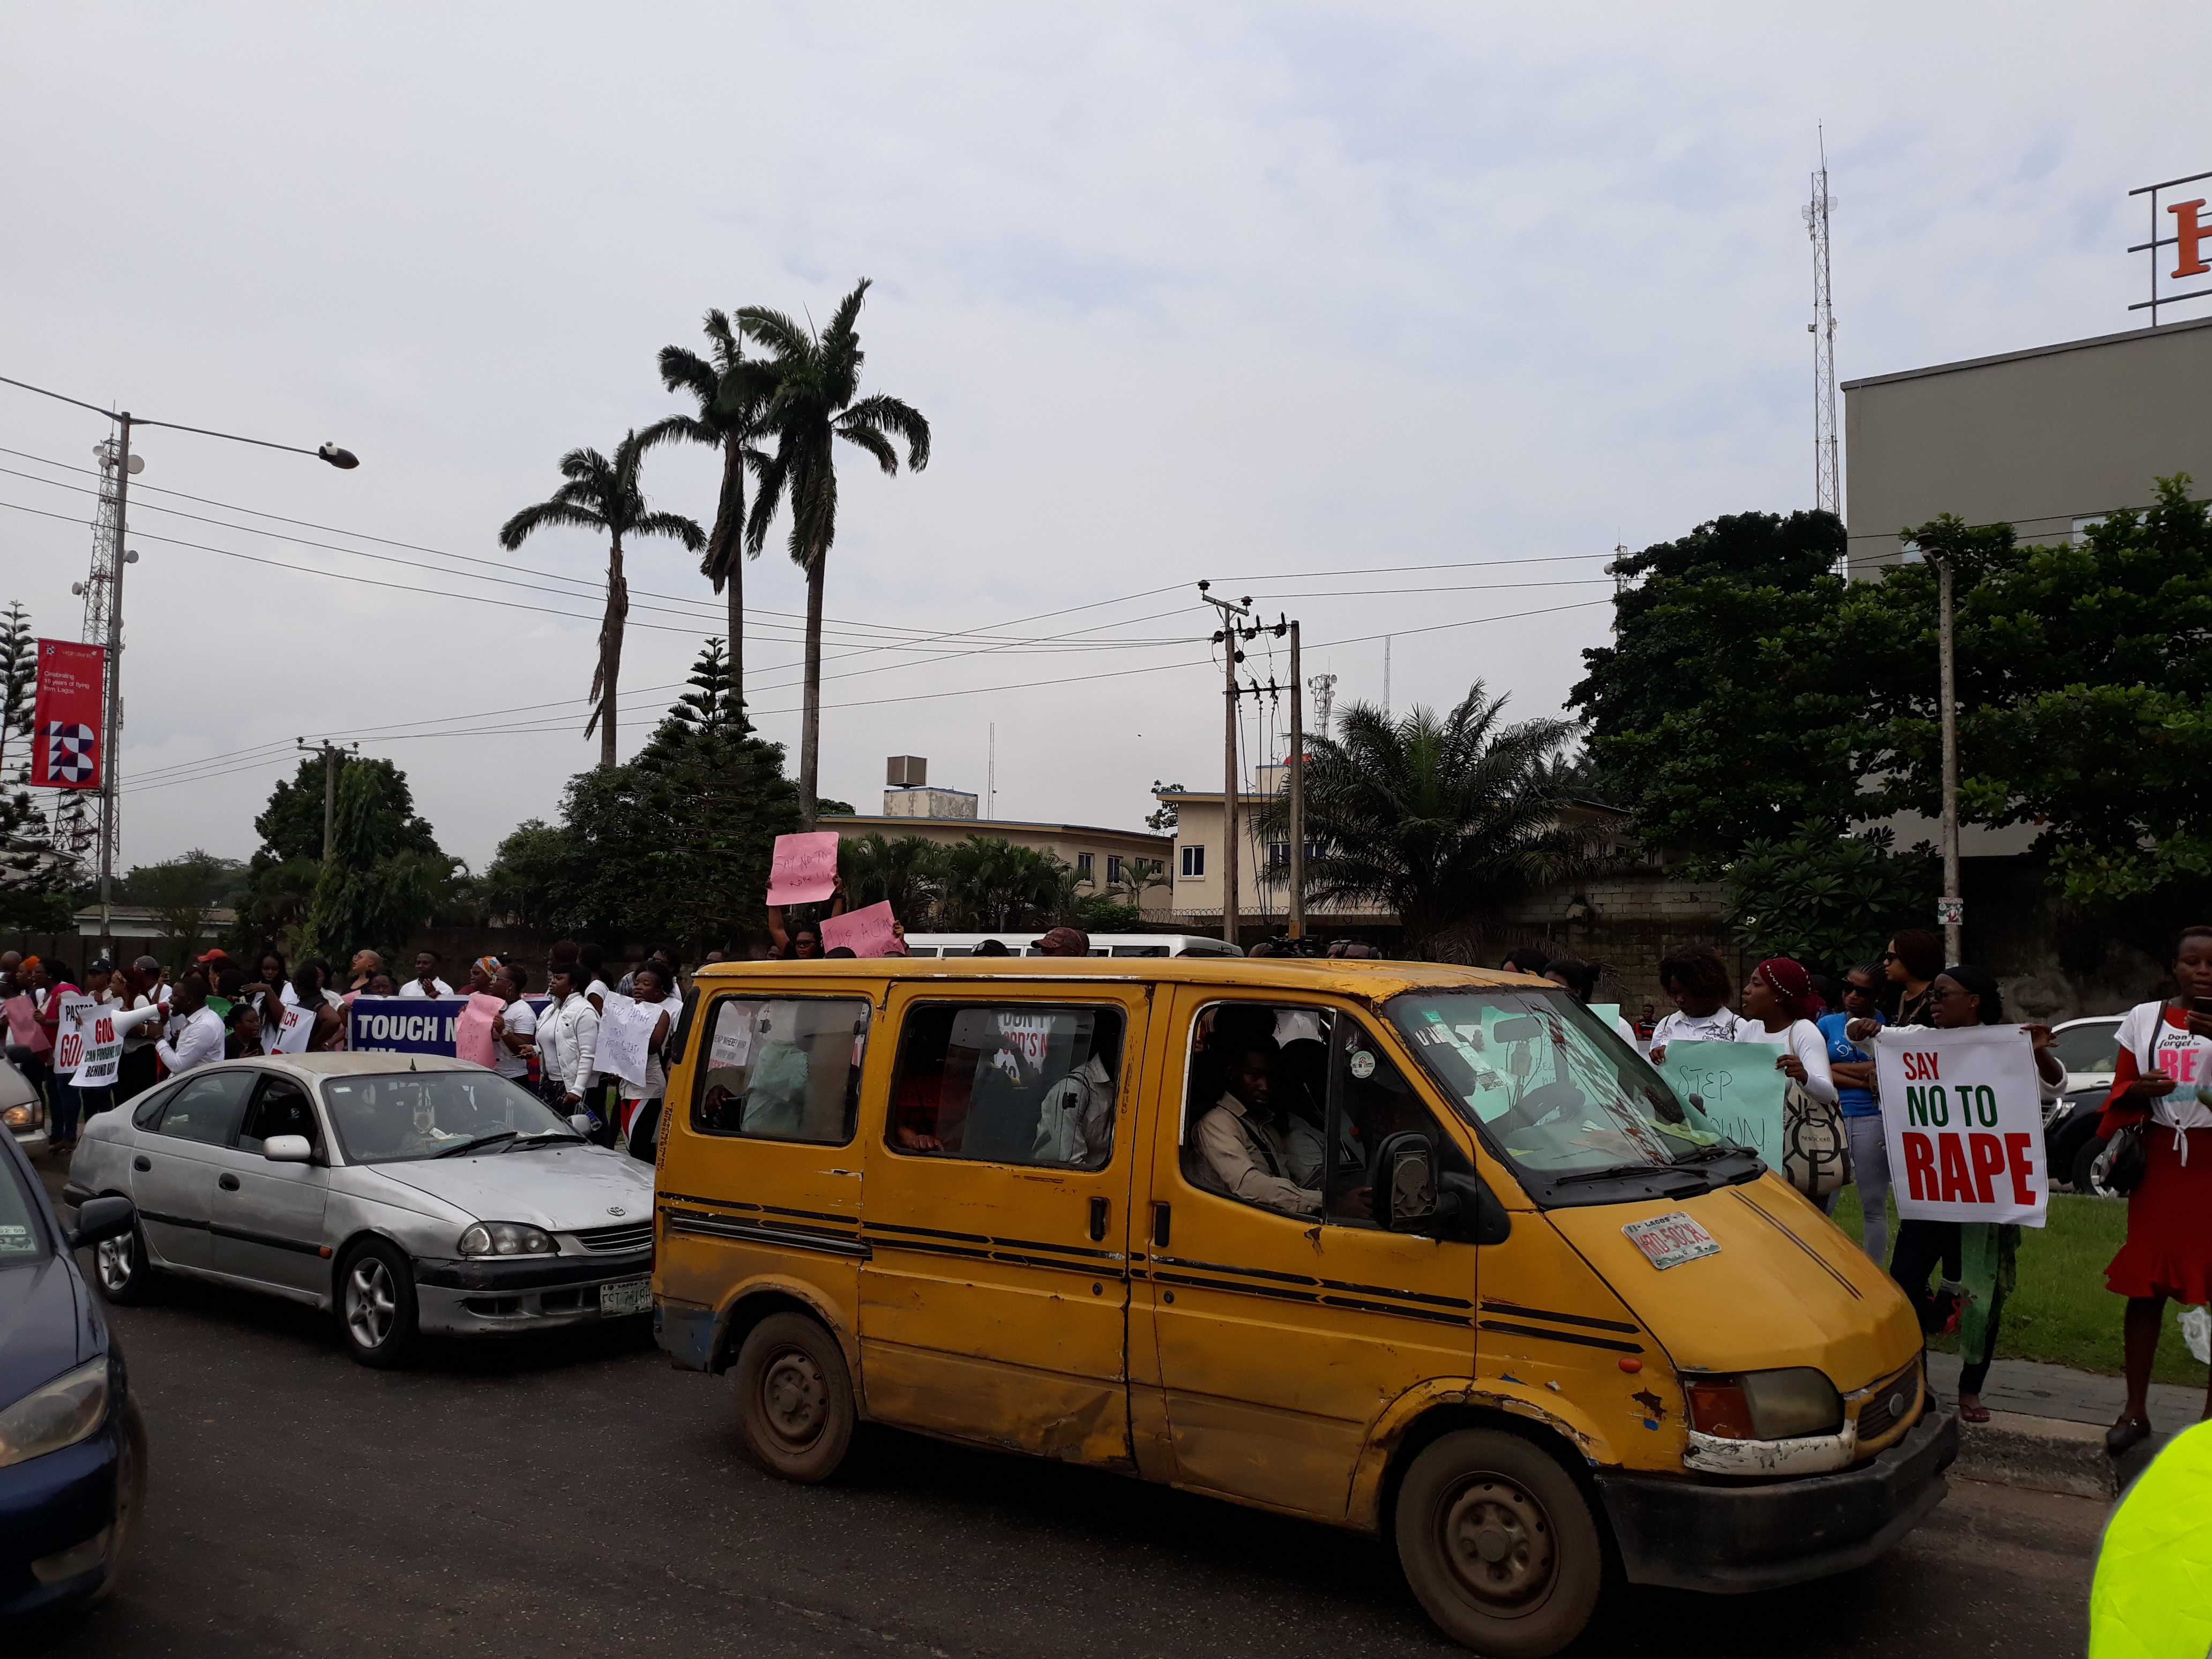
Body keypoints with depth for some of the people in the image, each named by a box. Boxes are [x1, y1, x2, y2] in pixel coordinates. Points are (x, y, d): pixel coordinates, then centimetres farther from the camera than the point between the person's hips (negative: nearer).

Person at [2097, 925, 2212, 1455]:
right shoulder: (2144, 1018, 8)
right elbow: (2120, 1093, 11)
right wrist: (2139, 1089, -11)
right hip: (2161, 1168, 2)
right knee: (2146, 1290, 4)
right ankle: (2135, 1411, 12)